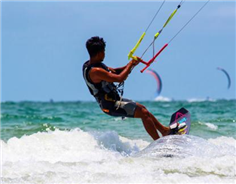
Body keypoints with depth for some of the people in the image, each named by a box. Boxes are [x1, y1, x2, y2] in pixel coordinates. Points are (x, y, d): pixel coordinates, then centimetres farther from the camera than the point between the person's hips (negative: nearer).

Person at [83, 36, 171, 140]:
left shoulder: (88, 65, 5)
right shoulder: (95, 71, -27)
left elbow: (112, 72, 14)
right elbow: (119, 78, -31)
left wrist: (130, 65, 1)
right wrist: (131, 64, -17)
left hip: (113, 101, 11)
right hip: (111, 106, -11)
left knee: (142, 108, 20)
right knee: (143, 113, -13)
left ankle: (164, 130, 33)